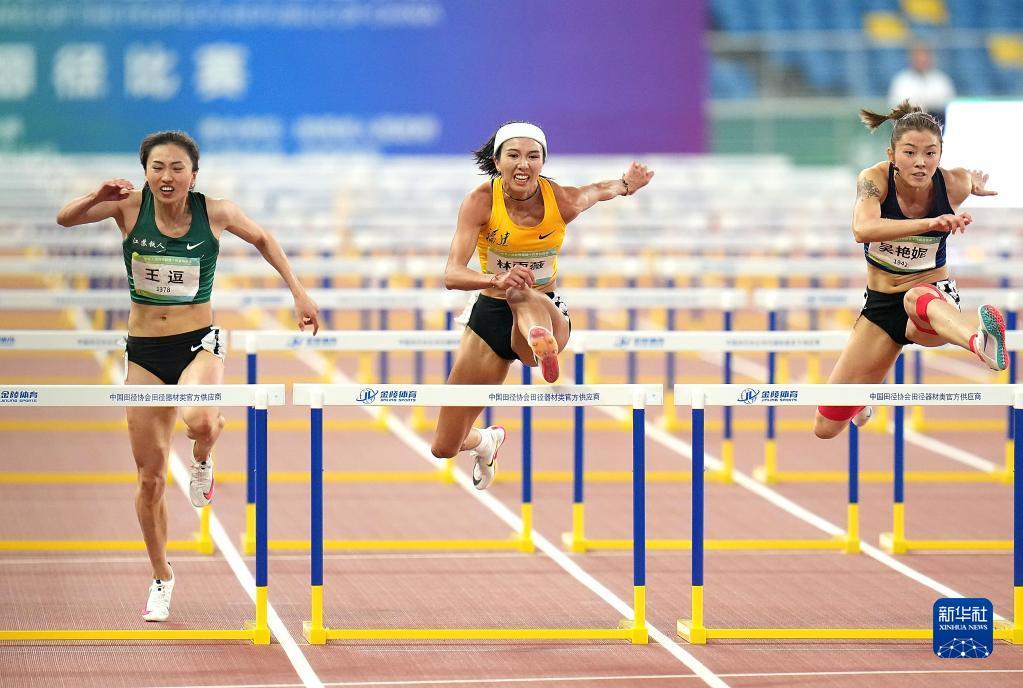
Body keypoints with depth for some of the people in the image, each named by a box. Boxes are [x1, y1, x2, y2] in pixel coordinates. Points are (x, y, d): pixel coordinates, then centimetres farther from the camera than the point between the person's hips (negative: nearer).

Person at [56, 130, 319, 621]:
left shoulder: (215, 213, -8)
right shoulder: (131, 206, -7)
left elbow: (262, 239, 11)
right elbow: (65, 218, -17)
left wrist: (297, 291, 9)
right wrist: (98, 198, -35)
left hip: (198, 344, -2)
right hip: (144, 351, 2)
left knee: (199, 420, -36)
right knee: (149, 478, 6)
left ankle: (203, 462, 2)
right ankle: (161, 579, 26)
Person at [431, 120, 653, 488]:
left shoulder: (561, 199, -14)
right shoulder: (481, 201, -18)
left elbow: (601, 190, 14)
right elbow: (452, 274, -31)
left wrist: (626, 183, 0)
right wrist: (497, 280, -46)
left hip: (546, 309, -1)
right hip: (490, 315, 1)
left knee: (522, 295, -42)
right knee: (444, 448, 9)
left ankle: (541, 340, -74)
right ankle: (486, 441, 43)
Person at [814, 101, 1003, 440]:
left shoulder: (954, 185, -14)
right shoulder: (875, 179, -19)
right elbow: (863, 230, -45)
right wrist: (930, 223, -53)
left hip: (936, 296, -2)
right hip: (881, 304, 3)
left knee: (918, 299, -45)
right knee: (827, 426, 7)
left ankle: (981, 339, -81)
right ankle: (861, 399, 47)